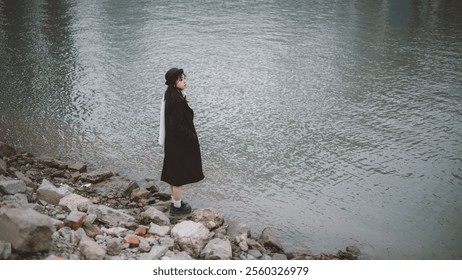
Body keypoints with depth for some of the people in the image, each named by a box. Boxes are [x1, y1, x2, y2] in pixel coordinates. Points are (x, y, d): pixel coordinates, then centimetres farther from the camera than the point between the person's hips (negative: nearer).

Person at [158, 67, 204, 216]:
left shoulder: (171, 96, 4)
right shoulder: (176, 101, -26)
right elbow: (175, 126, -27)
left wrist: (190, 135, 17)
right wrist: (192, 137, -16)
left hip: (173, 142, 10)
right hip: (179, 143, -10)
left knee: (174, 173, 20)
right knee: (179, 175, 5)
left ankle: (175, 202, 35)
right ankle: (177, 207, 19)